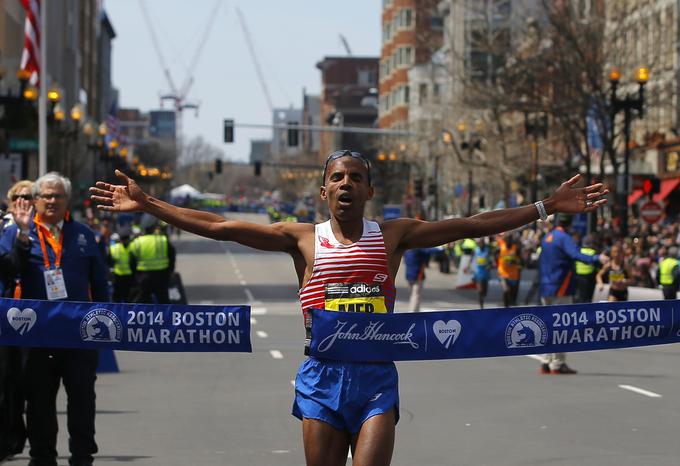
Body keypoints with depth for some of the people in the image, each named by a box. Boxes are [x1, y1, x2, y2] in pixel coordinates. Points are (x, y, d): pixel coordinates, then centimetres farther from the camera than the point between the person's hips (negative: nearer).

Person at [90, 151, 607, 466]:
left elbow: (472, 225, 2)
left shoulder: (393, 234, 5)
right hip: (323, 374, 0)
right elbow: (218, 226, 1)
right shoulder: (303, 238, 4)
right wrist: (147, 205, -3)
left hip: (376, 374, 0)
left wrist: (548, 206, -1)